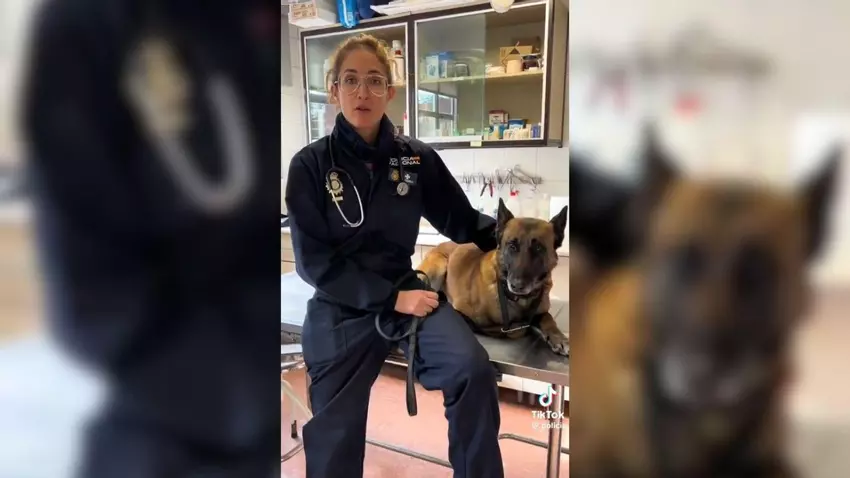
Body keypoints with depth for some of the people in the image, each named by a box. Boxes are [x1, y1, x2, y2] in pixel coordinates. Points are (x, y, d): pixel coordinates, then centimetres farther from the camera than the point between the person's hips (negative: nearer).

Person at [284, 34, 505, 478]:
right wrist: (392, 299, -16)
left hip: (404, 289, 1)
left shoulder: (418, 159, 2)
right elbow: (314, 262, -8)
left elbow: (464, 221, 10)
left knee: (472, 369, -24)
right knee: (335, 436, 3)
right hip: (340, 305, -1)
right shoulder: (310, 165, -4)